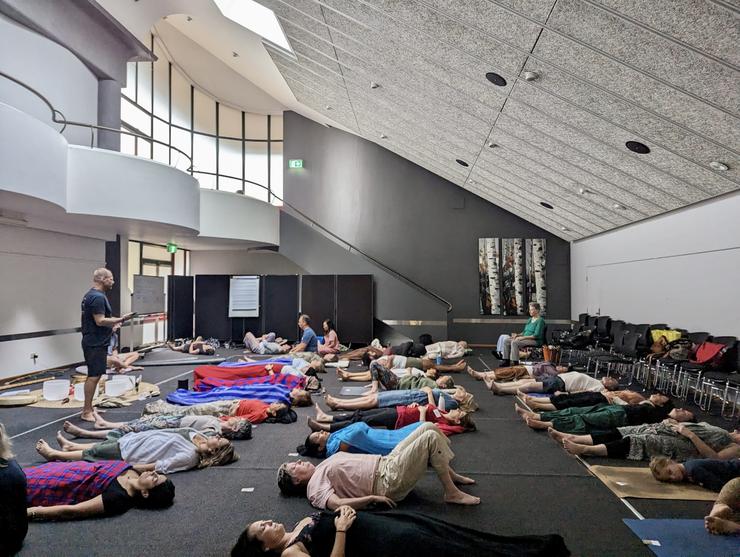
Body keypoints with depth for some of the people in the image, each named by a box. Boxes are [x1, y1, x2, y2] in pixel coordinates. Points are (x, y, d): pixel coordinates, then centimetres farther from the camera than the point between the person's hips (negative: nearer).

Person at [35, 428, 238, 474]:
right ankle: (70, 445, 44)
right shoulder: (195, 436, -5)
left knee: (95, 452, 8)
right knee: (104, 443, 21)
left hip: (131, 453, -6)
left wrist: (131, 467, -25)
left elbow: (162, 466, -28)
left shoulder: (189, 456, -29)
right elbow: (173, 433, 8)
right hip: (135, 440, 6)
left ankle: (54, 454, 28)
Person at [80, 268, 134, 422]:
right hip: (96, 344, -11)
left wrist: (111, 324, 20)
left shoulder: (89, 295, 15)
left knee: (93, 375, 15)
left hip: (92, 341, 11)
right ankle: (87, 412, -1)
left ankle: (88, 408, 22)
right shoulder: (98, 297, -18)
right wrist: (121, 319, -17)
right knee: (94, 376, -6)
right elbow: (100, 321, -24)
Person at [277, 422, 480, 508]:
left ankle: (451, 475, 19)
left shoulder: (320, 470, 15)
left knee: (428, 427, 3)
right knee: (431, 437, -17)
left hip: (386, 462, 9)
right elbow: (337, 503, -27)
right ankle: (452, 493, -4)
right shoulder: (315, 486, -11)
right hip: (389, 482, -9)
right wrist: (372, 498, -29)